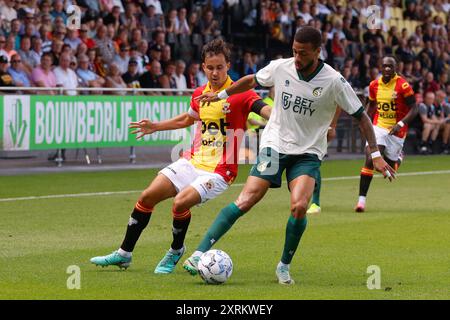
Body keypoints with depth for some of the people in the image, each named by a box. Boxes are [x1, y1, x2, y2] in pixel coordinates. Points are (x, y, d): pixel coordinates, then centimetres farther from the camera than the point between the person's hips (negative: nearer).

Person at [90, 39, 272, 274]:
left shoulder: (239, 93, -11)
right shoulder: (200, 93, 9)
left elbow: (264, 109, -27)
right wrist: (155, 127, 32)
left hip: (219, 171, -7)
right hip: (193, 161, 7)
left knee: (181, 202, -26)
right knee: (148, 196, 1)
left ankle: (176, 252, 4)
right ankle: (124, 254, 16)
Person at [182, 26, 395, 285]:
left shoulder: (334, 81, -14)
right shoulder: (280, 67, -7)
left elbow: (361, 116, -6)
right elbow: (252, 81, 15)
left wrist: (376, 154, -10)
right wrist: (220, 95, 20)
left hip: (308, 152, -1)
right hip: (275, 144, 1)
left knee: (299, 206, -23)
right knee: (246, 201, -15)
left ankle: (284, 266, -1)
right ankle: (199, 253, -17)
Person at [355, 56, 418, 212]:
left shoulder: (403, 85, -15)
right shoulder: (374, 85, 0)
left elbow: (414, 109, -12)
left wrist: (400, 124, -23)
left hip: (396, 130, -2)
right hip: (379, 126, 2)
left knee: (389, 166, 8)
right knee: (370, 160, -17)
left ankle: (398, 158, 48)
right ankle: (362, 198, -16)